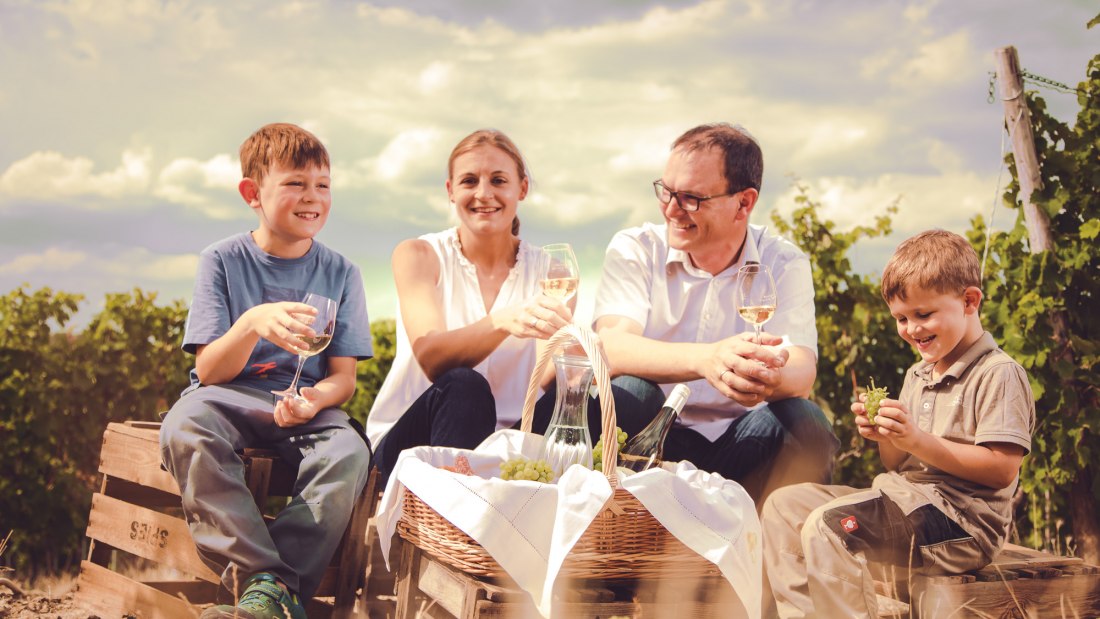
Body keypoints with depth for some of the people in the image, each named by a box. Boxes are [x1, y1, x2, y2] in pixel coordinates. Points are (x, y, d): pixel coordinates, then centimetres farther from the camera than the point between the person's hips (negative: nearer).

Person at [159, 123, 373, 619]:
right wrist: (252, 323, -27)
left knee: (349, 452, -33)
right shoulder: (223, 261, 0)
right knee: (185, 427, -36)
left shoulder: (339, 273, 5)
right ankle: (263, 578, -40)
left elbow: (344, 377, 3)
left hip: (305, 405, 1)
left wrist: (315, 399, -22)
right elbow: (209, 371, -7)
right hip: (229, 398, -1)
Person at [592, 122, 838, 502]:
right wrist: (706, 359, -42)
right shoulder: (635, 250, -4)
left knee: (805, 422, -26)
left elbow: (801, 372, -17)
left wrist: (769, 377, -44)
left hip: (742, 448, 1)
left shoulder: (783, 264, -1)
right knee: (630, 391, -29)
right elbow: (611, 348, -23)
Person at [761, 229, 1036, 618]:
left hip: (963, 519, -10)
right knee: (784, 506, 1)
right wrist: (885, 438, -3)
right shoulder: (918, 375, 20)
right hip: (906, 496, 10)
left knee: (827, 524, -29)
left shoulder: (998, 374, -8)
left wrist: (919, 440, -22)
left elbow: (1001, 470, -17)